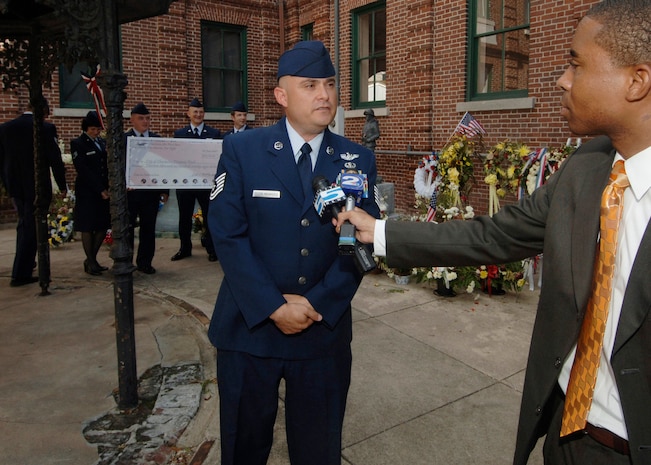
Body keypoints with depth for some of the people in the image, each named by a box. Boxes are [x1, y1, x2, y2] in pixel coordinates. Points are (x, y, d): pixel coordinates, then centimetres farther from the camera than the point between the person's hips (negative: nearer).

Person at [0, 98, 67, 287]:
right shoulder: (46, 128, -12)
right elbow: (55, 160, -11)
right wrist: (62, 186, 0)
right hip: (37, 187, -5)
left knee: (24, 224, 24)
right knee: (31, 229, 2)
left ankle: (26, 262, 36)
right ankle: (20, 274, 3)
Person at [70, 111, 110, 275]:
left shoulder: (102, 143, 13)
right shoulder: (78, 143, -3)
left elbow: (108, 166, 10)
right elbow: (83, 170, -11)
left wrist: (108, 188, -4)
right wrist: (100, 190, -15)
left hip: (104, 191, 6)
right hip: (87, 192, -5)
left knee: (103, 226, 6)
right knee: (88, 228, 1)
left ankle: (91, 259, 20)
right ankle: (90, 262, 11)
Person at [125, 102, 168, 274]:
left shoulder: (157, 139, 8)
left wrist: (165, 190, 3)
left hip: (151, 191, 3)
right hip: (129, 191, -2)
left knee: (149, 228, 8)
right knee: (127, 228, 4)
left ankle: (145, 262, 19)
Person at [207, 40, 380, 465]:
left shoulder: (359, 160, 1)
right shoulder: (241, 150, -5)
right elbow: (228, 235, -11)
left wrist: (317, 304, -12)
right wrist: (274, 308, -15)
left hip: (326, 328, 2)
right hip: (250, 326, -1)